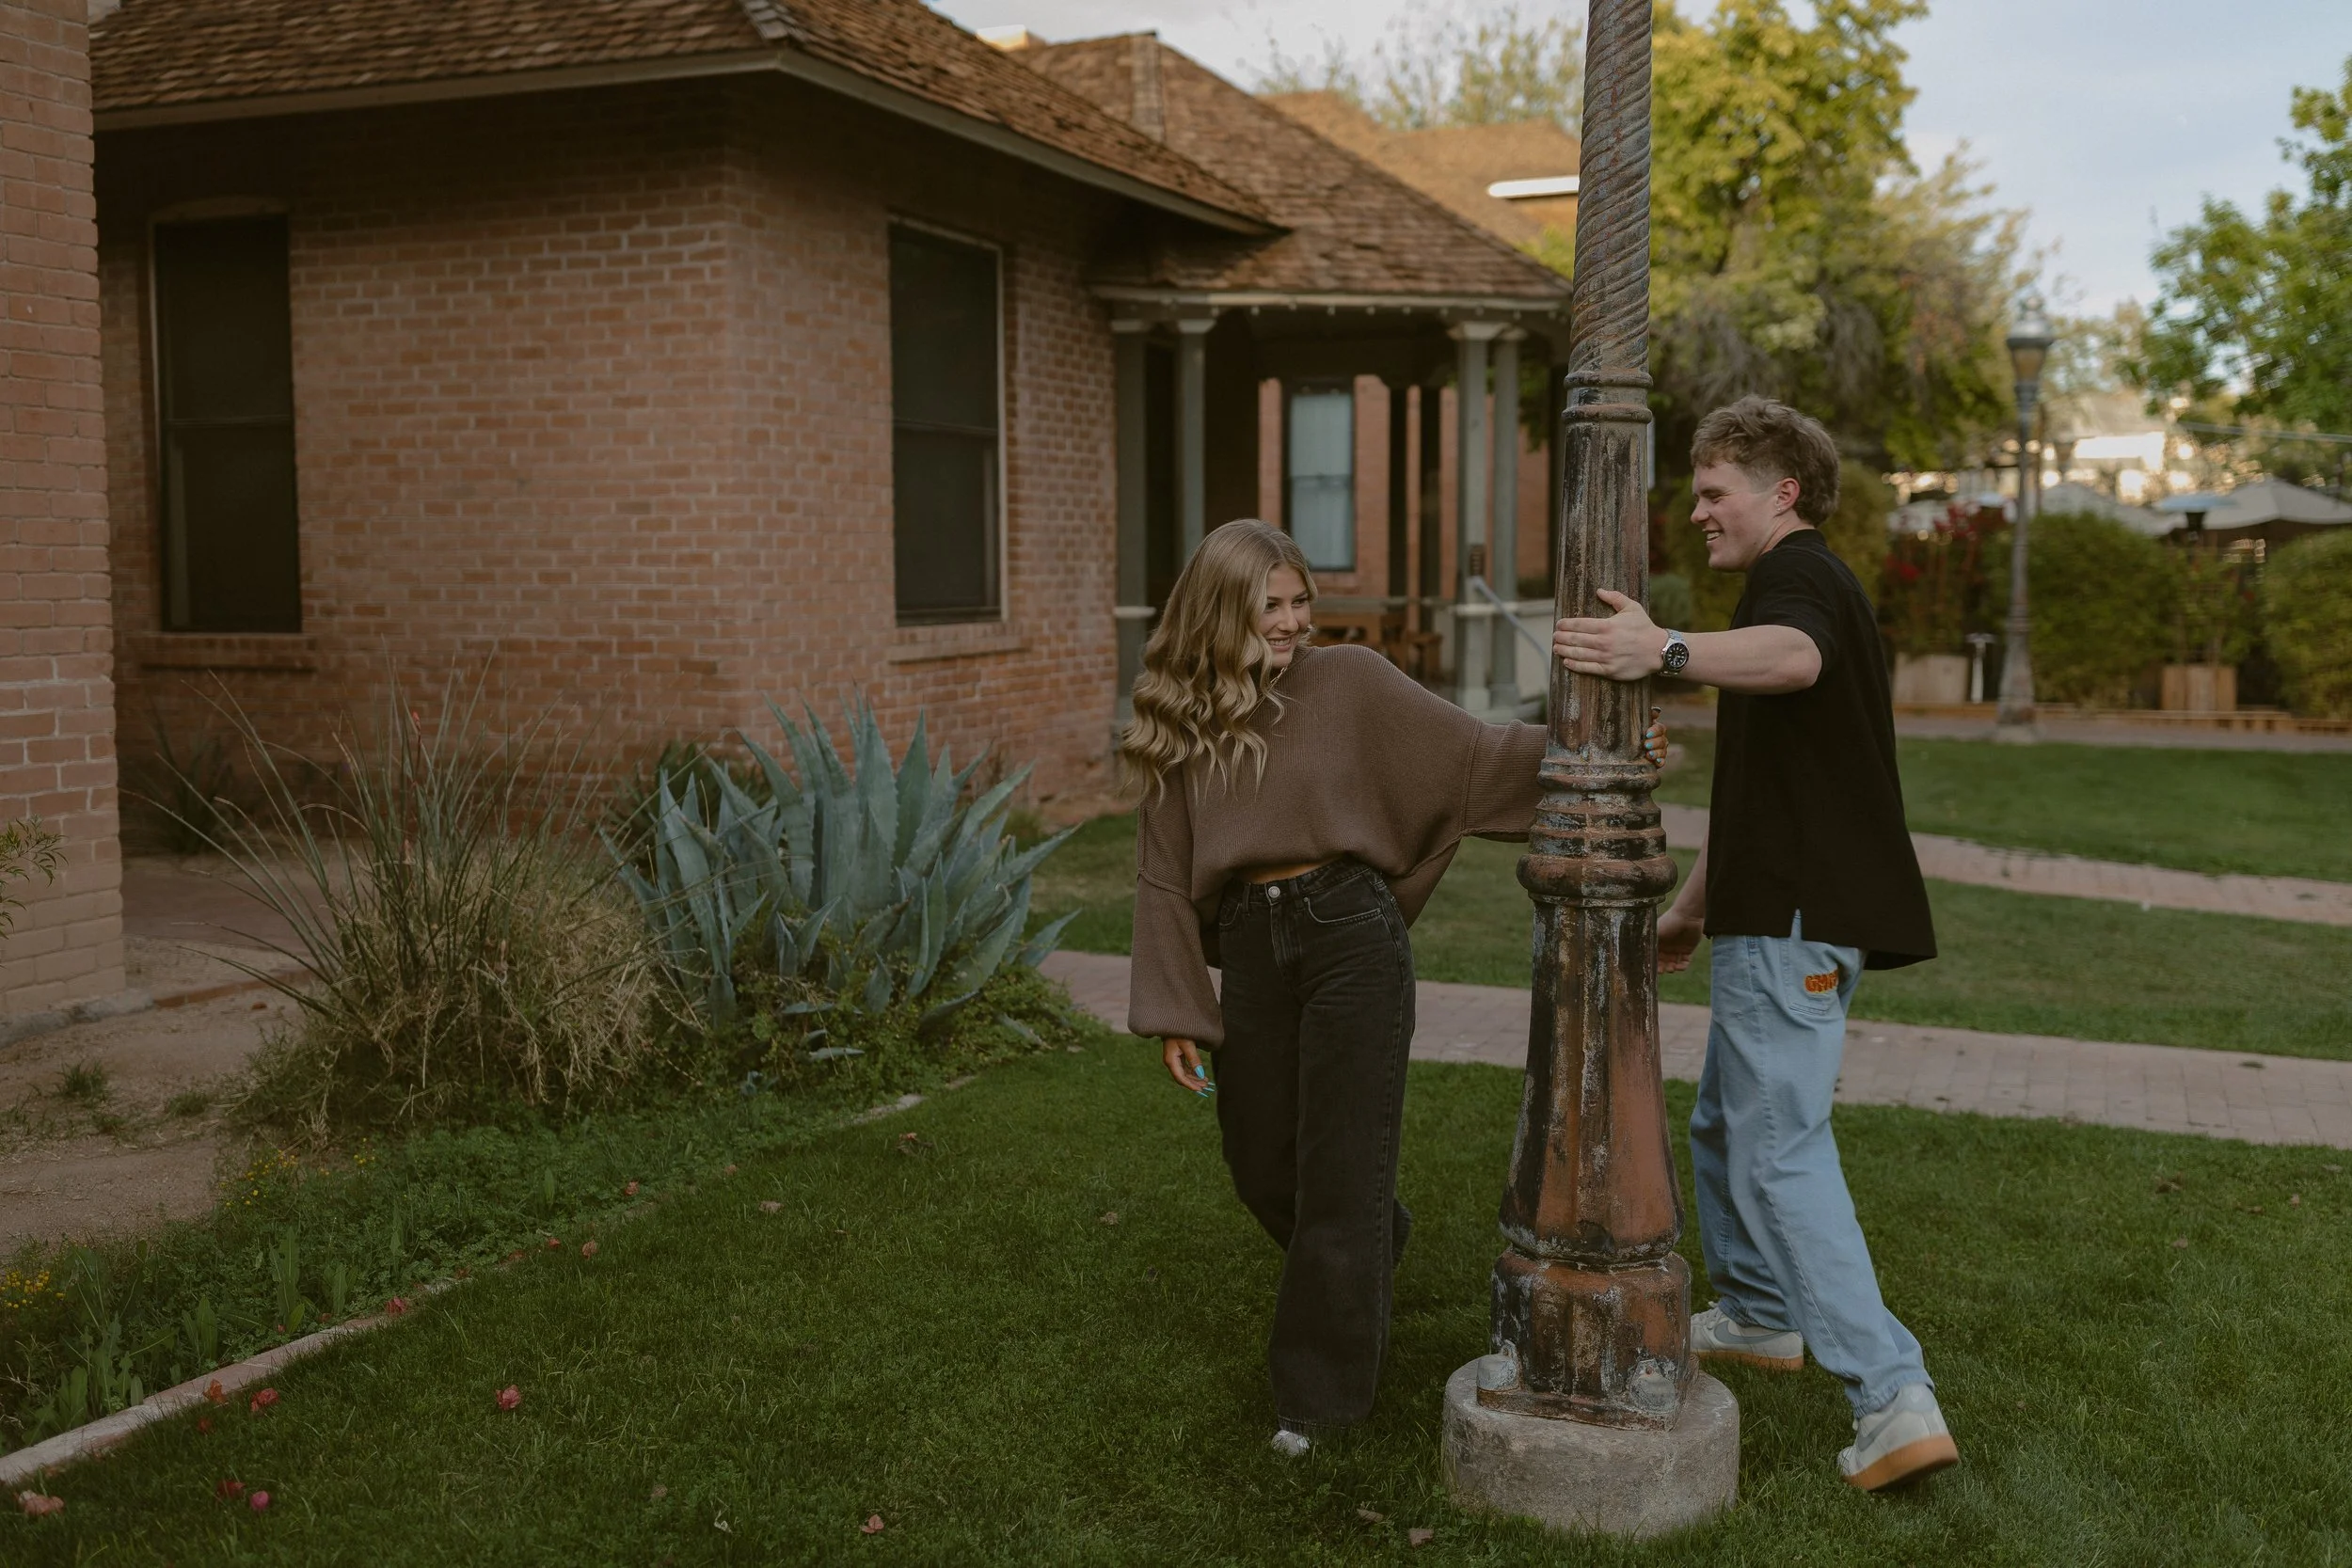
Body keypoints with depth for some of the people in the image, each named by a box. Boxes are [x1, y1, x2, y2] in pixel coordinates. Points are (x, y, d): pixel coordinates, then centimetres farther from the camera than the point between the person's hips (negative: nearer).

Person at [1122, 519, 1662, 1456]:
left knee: (1341, 1165, 0)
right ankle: (1369, 1253, 46)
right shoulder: (1176, 722, 6)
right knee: (1262, 1166, 12)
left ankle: (1320, 1387, 15)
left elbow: (1474, 753, -3)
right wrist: (1171, 1013, 2)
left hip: (1351, 934, -3)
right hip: (1250, 952, 4)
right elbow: (1164, 878, 6)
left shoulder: (1348, 683, -1)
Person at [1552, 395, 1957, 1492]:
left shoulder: (1796, 574, -10)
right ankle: (1757, 1315, 39)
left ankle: (1893, 1399, -14)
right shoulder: (1807, 586, 23)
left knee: (1779, 1149, -12)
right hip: (1787, 913, 10)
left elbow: (1793, 657, -39)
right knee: (1727, 1122, 23)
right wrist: (1693, 905, 30)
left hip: (1793, 918, -10)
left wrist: (1668, 651, -54)